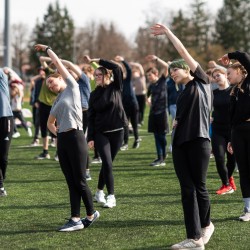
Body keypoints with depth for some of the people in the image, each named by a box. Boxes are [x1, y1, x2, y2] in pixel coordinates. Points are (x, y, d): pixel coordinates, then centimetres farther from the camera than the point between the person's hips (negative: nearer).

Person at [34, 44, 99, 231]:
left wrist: (47, 49, 15)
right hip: (62, 141, 7)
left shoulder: (72, 87, 2)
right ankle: (76, 219, 4)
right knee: (71, 183, 5)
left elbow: (59, 63, 2)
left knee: (80, 181, -3)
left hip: (75, 137, -7)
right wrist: (57, 133, 12)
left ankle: (91, 214, 12)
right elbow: (50, 122, 30)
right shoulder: (56, 102, 20)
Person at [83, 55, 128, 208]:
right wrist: (90, 138, -2)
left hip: (117, 132, 0)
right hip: (100, 134, 0)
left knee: (107, 164, 6)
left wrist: (96, 60, -11)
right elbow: (91, 118, 6)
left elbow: (117, 68, -14)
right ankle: (111, 196, -10)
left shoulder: (116, 88, 0)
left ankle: (99, 193, 21)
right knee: (107, 163, -12)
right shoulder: (94, 95, 6)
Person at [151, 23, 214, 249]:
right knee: (187, 190, 1)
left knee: (199, 187, 0)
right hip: (180, 144, 6)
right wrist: (176, 123, 4)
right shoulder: (182, 94, 22)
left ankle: (206, 224, 22)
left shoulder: (202, 82, 4)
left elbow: (184, 53, -1)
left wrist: (168, 32, 3)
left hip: (199, 142, -6)